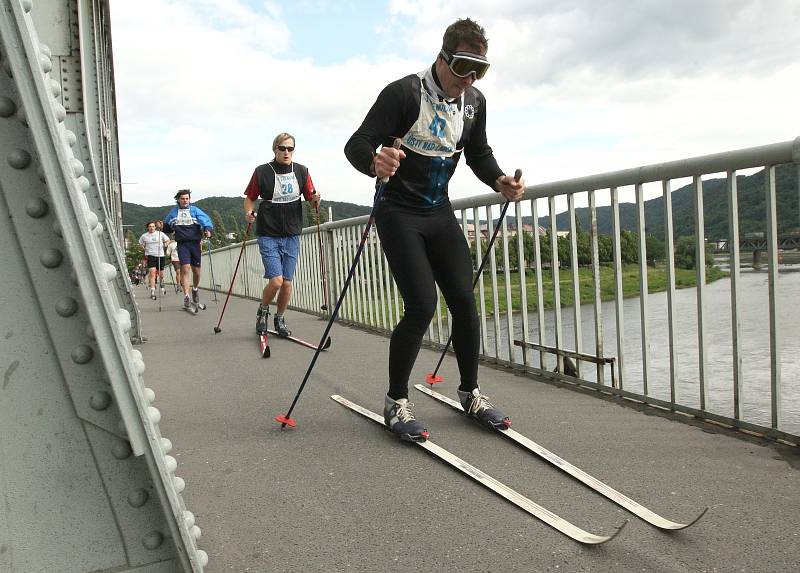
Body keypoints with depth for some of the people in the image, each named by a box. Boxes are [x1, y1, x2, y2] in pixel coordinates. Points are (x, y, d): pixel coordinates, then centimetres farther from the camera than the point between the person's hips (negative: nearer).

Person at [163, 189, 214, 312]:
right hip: (182, 244, 0)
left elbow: (206, 220, -8)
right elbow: (166, 226, 27)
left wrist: (208, 230, -26)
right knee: (185, 268, -15)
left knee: (196, 270, 7)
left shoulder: (195, 210, 5)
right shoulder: (173, 212, 11)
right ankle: (187, 298, -16)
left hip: (195, 243, 0)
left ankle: (195, 289, 37)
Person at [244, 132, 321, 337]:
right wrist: (249, 212, -14)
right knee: (276, 280, -13)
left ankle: (280, 318, 27)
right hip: (268, 235, -3)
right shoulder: (262, 172, -3)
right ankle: (262, 311, 16)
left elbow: (311, 198, 8)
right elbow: (250, 198, 6)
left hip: (292, 235, 3)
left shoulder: (301, 171, 5)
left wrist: (315, 200, -14)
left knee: (287, 282, 5)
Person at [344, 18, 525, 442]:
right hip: (399, 213, -6)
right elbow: (357, 144, -20)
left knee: (464, 301, 1)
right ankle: (396, 401, 4)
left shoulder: (475, 102, 2)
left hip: (439, 212, 6)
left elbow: (478, 153, 16)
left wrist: (499, 181, -5)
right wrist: (374, 162, -44)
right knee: (421, 306, -15)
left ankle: (470, 393, 19)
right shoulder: (404, 93, -17)